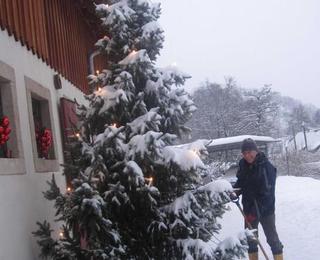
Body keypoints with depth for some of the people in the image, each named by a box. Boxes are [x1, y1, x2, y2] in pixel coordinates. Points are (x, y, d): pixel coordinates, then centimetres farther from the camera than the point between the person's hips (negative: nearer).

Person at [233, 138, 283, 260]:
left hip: (265, 210, -5)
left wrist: (255, 211, -27)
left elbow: (267, 192, -23)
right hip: (249, 209, 6)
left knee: (272, 237, 6)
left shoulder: (266, 166, -20)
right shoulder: (243, 165, -2)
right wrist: (234, 190, -8)